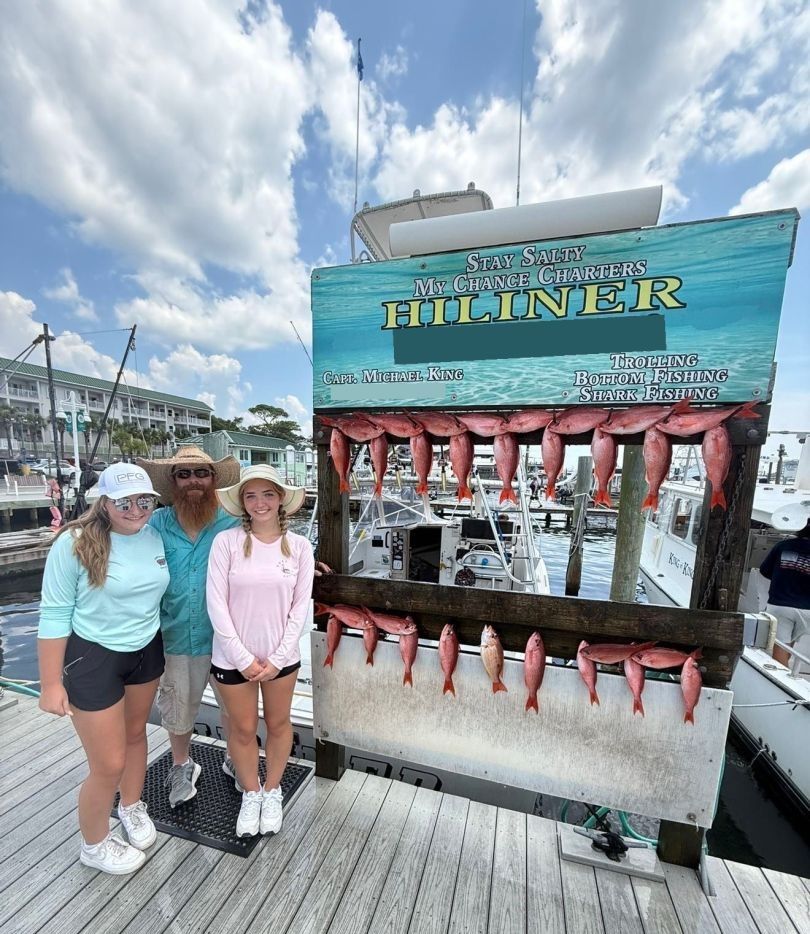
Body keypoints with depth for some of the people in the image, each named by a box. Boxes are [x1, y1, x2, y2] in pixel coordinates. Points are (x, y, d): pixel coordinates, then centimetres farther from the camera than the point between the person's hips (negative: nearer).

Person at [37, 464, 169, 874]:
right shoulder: (75, 542, -19)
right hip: (92, 657, -4)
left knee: (136, 733, 23)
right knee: (109, 764, 8)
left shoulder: (155, 537, -8)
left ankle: (131, 807, 51)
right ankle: (93, 845, 39)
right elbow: (54, 615, -14)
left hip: (146, 651, 4)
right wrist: (51, 683, -11)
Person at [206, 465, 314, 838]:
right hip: (234, 656, -1)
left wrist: (277, 658, -9)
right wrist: (243, 658, -12)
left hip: (281, 655, 1)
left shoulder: (299, 546, -10)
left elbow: (301, 606, -6)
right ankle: (251, 794, 47)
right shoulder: (226, 541, -14)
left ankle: (273, 791, 48)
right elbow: (216, 604, -12)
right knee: (243, 729, 19)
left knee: (278, 724, 21)